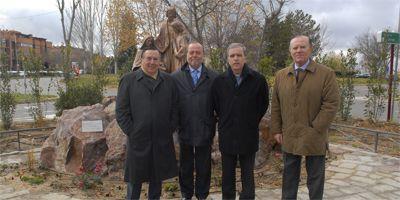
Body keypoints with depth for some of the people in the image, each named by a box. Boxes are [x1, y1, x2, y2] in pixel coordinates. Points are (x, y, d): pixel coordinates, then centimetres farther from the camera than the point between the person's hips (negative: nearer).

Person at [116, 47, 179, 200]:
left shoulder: (169, 81, 8)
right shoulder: (128, 80, 0)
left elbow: (175, 107, 8)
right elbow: (121, 110, -3)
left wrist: (170, 129, 1)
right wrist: (131, 132, -8)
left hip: (162, 140, 3)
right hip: (137, 140, -2)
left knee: (157, 177, 16)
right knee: (135, 178, 11)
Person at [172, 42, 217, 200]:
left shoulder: (213, 77, -2)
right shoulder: (176, 77, 0)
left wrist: (215, 124, -6)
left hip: (205, 130, 0)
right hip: (184, 130, 1)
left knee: (204, 167, 14)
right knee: (185, 167, 17)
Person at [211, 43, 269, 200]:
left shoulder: (258, 79, -6)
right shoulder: (219, 81, -1)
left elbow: (263, 104, 7)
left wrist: (253, 121, 6)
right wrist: (224, 123, 10)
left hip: (249, 136, -1)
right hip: (227, 135, 2)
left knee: (248, 176, 11)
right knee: (227, 175, 14)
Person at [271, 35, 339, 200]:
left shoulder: (326, 74, -5)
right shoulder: (281, 75, 7)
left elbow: (331, 104, -10)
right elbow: (276, 105, 9)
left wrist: (315, 129, -14)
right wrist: (276, 130, 4)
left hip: (314, 139, -3)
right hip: (289, 138, 3)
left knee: (315, 178, 12)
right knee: (289, 177, 16)